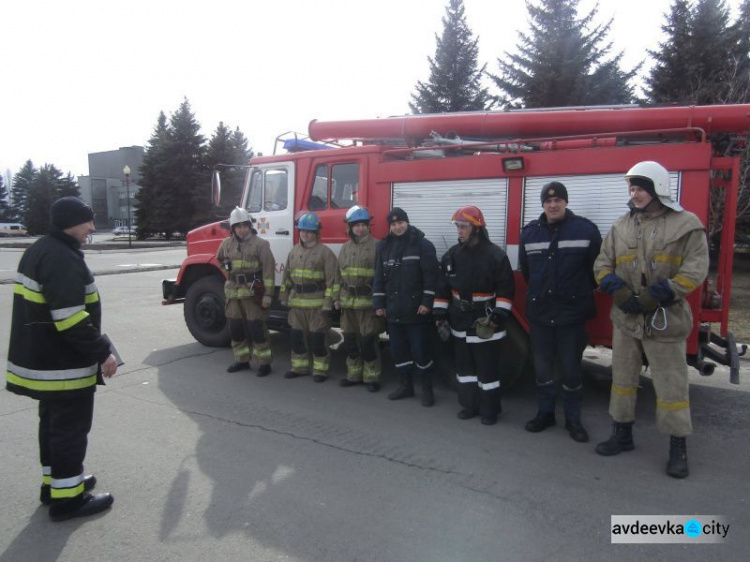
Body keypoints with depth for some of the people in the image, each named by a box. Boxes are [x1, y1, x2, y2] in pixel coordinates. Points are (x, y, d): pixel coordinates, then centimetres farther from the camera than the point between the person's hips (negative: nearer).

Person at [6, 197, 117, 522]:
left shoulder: (41, 250, 12)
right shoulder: (62, 258, -22)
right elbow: (70, 318, -29)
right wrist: (101, 352, -21)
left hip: (45, 360, 11)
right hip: (63, 364, -10)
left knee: (53, 422, 21)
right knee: (71, 428, 1)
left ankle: (54, 482, 36)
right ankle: (66, 498, 13)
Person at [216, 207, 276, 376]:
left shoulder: (260, 244, -9)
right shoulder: (227, 243, 9)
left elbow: (268, 270, -12)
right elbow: (220, 259, 31)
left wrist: (268, 294, -16)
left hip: (253, 292, -6)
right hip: (233, 293, 6)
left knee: (257, 328, -4)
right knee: (235, 328, 12)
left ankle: (264, 363, 6)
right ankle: (241, 360, 27)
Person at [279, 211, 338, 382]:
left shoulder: (325, 252, -7)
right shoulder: (294, 251, 12)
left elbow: (331, 280, -11)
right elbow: (287, 276, 18)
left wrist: (328, 303, -15)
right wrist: (284, 297, 14)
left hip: (317, 302, -6)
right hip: (296, 301, 6)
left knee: (317, 337, -1)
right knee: (297, 335, 12)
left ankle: (320, 369, 13)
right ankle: (299, 366, 26)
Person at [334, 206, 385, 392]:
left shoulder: (376, 246, -6)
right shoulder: (345, 248, 13)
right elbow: (339, 276, 17)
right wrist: (337, 298, 12)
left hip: (368, 302, -6)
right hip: (348, 302, 6)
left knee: (368, 342, -2)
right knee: (350, 341, 13)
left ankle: (371, 377, 12)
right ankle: (353, 375, 26)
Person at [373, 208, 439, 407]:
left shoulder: (423, 245, -5)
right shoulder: (384, 247, 11)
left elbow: (431, 276, -10)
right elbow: (379, 277, 13)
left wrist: (427, 302, -15)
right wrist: (379, 303, 8)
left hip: (416, 310, -5)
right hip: (393, 310, 5)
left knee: (420, 351, 0)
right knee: (397, 350, 12)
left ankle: (427, 389, 14)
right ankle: (405, 386, 27)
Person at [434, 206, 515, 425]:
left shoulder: (495, 254, -11)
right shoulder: (452, 255, 6)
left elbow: (506, 288, -12)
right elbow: (443, 287, 10)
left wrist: (498, 316, -18)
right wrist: (440, 315, 7)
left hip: (486, 323, -6)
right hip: (460, 321, 6)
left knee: (487, 367, 2)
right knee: (464, 365, 14)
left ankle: (489, 410, 15)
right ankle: (469, 405, 27)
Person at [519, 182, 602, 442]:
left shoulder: (585, 229, -6)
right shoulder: (529, 232, 5)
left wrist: (583, 293, 8)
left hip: (572, 313, -3)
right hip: (539, 313, 3)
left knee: (571, 369, 6)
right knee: (542, 367, 12)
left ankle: (573, 419, 21)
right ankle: (545, 413, 28)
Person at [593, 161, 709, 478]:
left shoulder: (686, 224, -5)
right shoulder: (621, 226, 7)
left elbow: (695, 270, -12)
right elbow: (602, 264, 7)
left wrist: (653, 297, -19)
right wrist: (619, 291, -11)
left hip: (665, 321, -4)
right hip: (625, 320, 5)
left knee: (671, 386, 4)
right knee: (622, 378, 14)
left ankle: (678, 448, 20)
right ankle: (622, 434, 30)